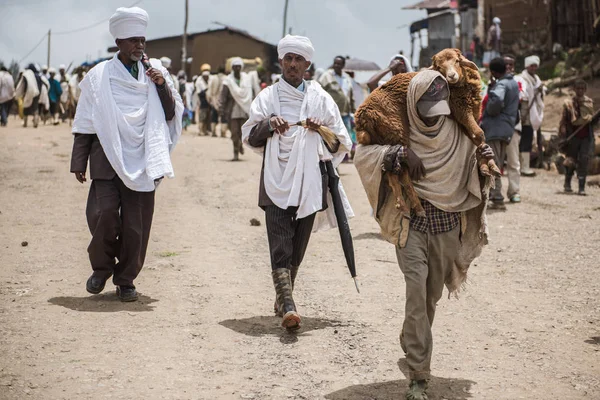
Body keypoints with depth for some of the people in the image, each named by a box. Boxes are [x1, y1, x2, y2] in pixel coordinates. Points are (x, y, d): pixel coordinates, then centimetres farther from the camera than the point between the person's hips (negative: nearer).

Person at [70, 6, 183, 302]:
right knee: (104, 213, -14)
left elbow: (171, 114, 10)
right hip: (107, 159, -2)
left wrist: (162, 85, -6)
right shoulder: (99, 76, 2)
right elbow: (85, 123, 6)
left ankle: (126, 280, 18)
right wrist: (79, 162, 4)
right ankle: (101, 267, 12)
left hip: (142, 162, 2)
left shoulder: (155, 71, 9)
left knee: (136, 226, 1)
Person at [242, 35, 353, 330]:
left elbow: (340, 144, 10)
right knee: (280, 247, -13)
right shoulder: (267, 97, 8)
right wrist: (268, 124, -9)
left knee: (297, 248, 9)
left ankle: (282, 300, 27)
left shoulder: (320, 99, 8)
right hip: (276, 183, -1)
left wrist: (321, 130, -10)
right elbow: (249, 137, 10)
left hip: (309, 183, 1)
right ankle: (288, 306, -24)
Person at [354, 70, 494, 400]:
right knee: (417, 296, -12)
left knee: (431, 297, 16)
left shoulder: (458, 136, -1)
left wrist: (484, 163, -15)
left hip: (447, 228, 3)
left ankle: (411, 346, 43)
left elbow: (474, 182, 6)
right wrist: (398, 154, -27)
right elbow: (362, 153, -15)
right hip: (411, 227, -3)